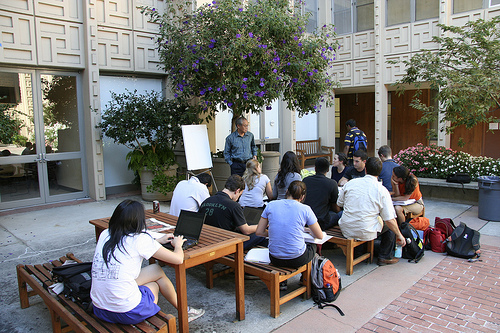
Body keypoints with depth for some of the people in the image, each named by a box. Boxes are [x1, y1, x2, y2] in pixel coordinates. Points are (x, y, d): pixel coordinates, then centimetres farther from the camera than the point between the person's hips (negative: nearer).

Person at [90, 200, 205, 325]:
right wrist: (177, 245, 13)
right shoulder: (140, 239, -13)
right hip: (126, 313, -6)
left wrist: (158, 241, 31)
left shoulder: (105, 235, 4)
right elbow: (178, 259, -9)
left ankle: (182, 308, 34)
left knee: (156, 270, 19)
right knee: (158, 272, 19)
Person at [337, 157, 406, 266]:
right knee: (391, 225, 20)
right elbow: (389, 219, -9)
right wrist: (399, 235, 7)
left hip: (346, 230, 4)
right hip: (366, 233, -4)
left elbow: (339, 203, 11)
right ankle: (385, 257, 28)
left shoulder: (350, 183, -1)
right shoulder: (382, 191, -10)